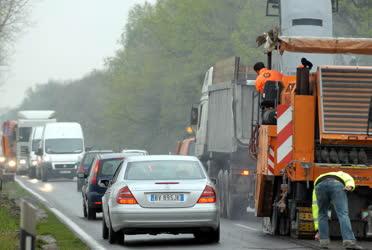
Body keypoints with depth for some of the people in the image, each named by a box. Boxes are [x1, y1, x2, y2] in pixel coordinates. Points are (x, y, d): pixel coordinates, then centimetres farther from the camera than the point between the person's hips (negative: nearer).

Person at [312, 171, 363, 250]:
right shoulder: (340, 175, 47)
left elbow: (315, 209, 42)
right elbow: (349, 179, 21)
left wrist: (318, 230, 44)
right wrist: (350, 186, -1)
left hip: (320, 186, 2)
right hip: (336, 185, -2)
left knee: (322, 215, 22)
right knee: (343, 214, -4)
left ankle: (324, 242, 15)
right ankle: (349, 242, -18)